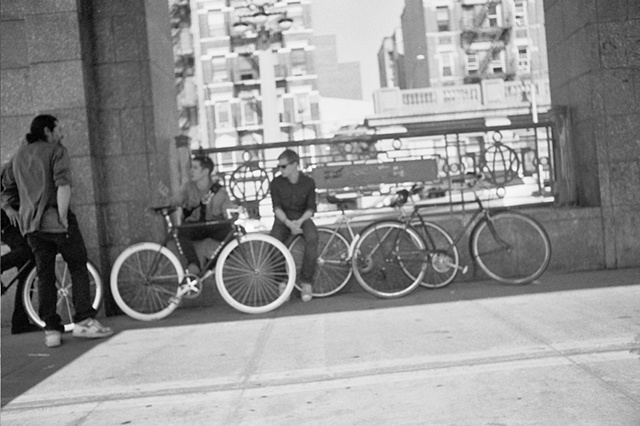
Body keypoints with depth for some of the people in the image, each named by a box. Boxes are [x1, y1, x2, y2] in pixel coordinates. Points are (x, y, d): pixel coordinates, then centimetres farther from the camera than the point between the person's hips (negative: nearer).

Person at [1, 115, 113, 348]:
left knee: (45, 274, 8)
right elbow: (63, 186, -18)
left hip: (31, 224, 6)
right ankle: (84, 320, 0)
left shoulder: (19, 155, 19)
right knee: (78, 267, 4)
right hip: (55, 219, -6)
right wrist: (63, 219, -18)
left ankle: (51, 330, 6)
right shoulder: (56, 151, -4)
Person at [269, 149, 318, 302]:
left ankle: (306, 281, -23)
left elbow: (310, 208, -3)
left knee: (312, 238, -33)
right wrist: (289, 223, -24)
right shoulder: (276, 183, -4)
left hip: (302, 218, 0)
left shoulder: (308, 182, -3)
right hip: (283, 219, 0)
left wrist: (299, 221, -21)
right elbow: (277, 208, -8)